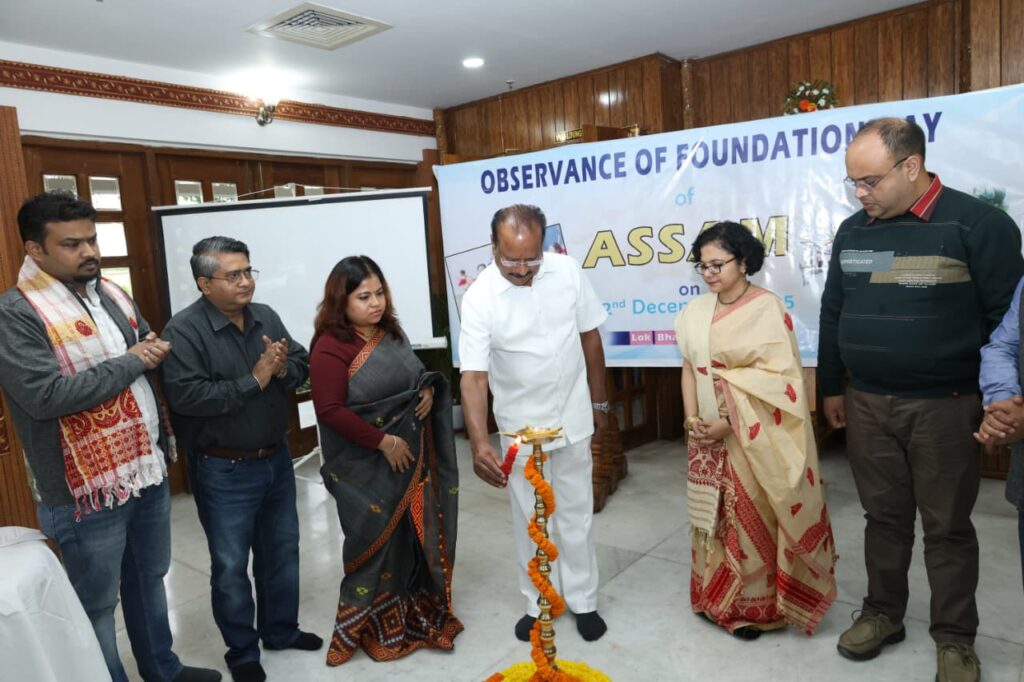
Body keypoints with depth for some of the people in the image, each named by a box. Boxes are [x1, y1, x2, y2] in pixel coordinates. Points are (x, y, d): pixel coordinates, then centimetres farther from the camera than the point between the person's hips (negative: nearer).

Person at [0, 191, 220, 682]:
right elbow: (45, 395, -26)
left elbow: (152, 354, 18)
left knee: (149, 581, 23)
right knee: (96, 606, 11)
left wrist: (156, 350, -6)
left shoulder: (111, 294, 7)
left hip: (148, 470, 7)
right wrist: (131, 362, -17)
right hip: (86, 490, -7)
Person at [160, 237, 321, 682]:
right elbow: (186, 396, -26)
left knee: (282, 550, 19)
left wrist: (283, 369, -18)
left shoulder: (266, 316, 2)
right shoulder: (184, 331, -16)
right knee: (231, 565, 10)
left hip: (276, 459, 6)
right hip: (223, 472, -6)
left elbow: (303, 365, 5)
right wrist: (254, 381, -23)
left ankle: (281, 629, 40)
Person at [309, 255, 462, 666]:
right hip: (366, 467, -7)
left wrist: (429, 389, -3)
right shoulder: (331, 348, -18)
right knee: (377, 542, 6)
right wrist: (383, 441, -20)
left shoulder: (390, 331, 6)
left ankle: (415, 609, 38)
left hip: (411, 455, 7)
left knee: (415, 536, 16)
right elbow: (330, 410, -22)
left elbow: (414, 375, 20)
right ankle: (376, 627, 29)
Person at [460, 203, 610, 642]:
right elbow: (474, 376, -25)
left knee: (575, 514, 14)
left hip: (572, 418, 2)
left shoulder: (568, 271, -12)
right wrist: (479, 443, -37)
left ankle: (582, 600, 33)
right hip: (520, 425, -2)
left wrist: (598, 401, 7)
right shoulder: (480, 298, -20)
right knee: (531, 519, 13)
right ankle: (540, 603, 33)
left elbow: (590, 337, 1)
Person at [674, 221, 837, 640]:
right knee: (714, 516, 13)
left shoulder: (768, 309, -11)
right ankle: (717, 598, 30)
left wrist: (730, 423, -19)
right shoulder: (696, 312, 6)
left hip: (754, 439, -5)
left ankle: (755, 606, 23)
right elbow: (689, 367, 8)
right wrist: (691, 418, -4)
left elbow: (777, 379, -16)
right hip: (707, 437, 5)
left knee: (754, 521, 5)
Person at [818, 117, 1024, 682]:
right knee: (884, 516, 15)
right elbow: (832, 314, 12)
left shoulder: (977, 224, -9)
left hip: (945, 406, -4)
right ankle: (882, 613, 31)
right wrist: (830, 388, 14)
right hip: (866, 403, 4)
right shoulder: (852, 232, 6)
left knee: (946, 526, 9)